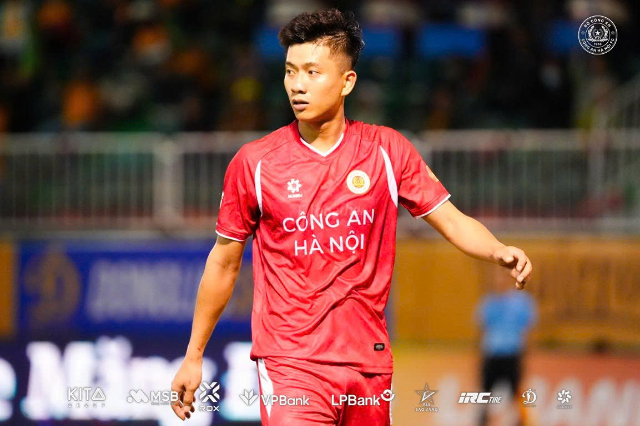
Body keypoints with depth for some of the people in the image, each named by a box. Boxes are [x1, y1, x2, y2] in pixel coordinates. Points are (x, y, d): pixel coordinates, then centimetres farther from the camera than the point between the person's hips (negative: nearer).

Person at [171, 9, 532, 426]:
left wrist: (500, 252, -18)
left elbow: (453, 222, 4)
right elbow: (224, 262, 8)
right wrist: (193, 356, 11)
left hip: (369, 360, 3)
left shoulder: (387, 151, 3)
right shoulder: (254, 163, -1)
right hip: (288, 360, -3)